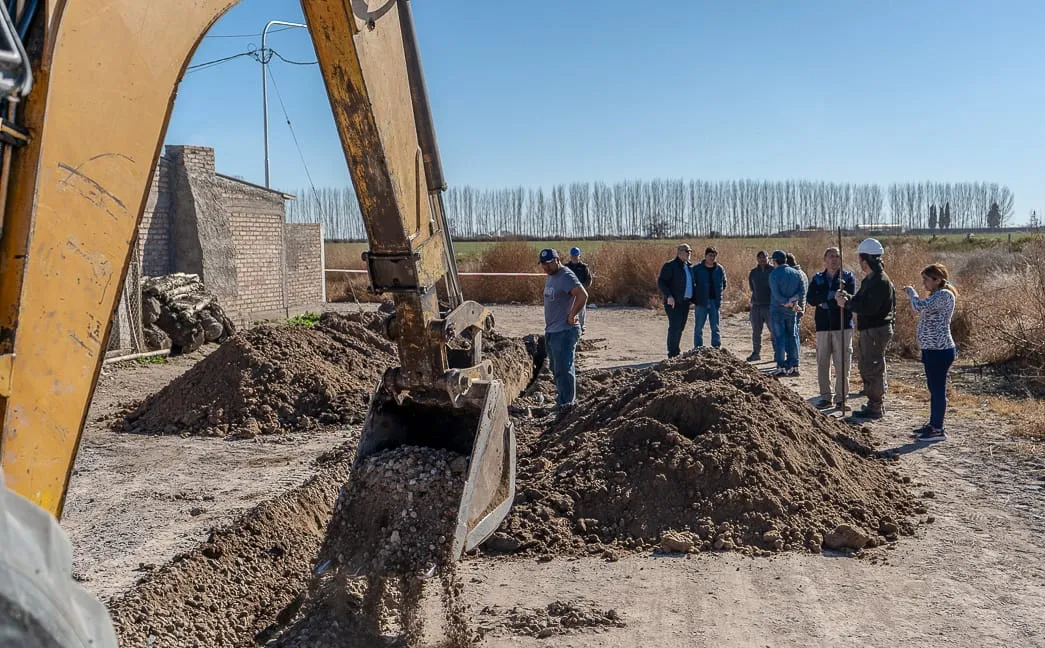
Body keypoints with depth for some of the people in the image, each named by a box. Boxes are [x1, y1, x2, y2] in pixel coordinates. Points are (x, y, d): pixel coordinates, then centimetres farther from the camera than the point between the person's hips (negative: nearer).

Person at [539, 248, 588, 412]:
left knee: (563, 368, -9)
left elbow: (583, 296, -29)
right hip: (551, 330, 10)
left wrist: (572, 316, -22)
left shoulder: (566, 276, -17)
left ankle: (566, 403, -4)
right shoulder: (550, 276, 15)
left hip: (564, 331, -10)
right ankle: (562, 398, 29)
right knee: (556, 368, 18)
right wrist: (550, 325, 15)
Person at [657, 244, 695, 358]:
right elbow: (661, 282, -13)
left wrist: (692, 298, 14)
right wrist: (668, 296, -23)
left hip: (685, 302, 7)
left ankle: (676, 350, 21)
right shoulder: (670, 266, -8)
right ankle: (672, 353, -7)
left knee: (681, 327, 11)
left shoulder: (689, 266, 15)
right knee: (674, 326, -10)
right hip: (673, 302, -7)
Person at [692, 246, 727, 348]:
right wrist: (694, 298, 0)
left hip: (715, 302, 2)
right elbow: (691, 284, 5)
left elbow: (724, 285, 16)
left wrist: (719, 296, 8)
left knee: (715, 327, 5)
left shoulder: (720, 269, 5)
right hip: (701, 302, -2)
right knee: (699, 327, 3)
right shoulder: (697, 269, -2)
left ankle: (716, 347, 9)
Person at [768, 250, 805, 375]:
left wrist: (787, 303, -7)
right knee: (792, 337, 9)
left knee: (779, 338, -2)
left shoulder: (774, 274, -9)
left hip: (777, 310, -5)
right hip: (792, 312, 5)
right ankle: (794, 366, 9)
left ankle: (782, 367, -4)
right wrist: (792, 300, -8)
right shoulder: (796, 273, 8)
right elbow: (801, 292, 1)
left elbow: (776, 295, -15)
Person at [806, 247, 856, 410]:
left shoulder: (848, 277, 4)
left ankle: (841, 397, 6)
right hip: (823, 326, 2)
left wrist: (824, 302, -15)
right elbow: (810, 299, -4)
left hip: (843, 326, -2)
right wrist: (832, 294, -16)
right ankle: (825, 396, 11)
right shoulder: (817, 279, 11)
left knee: (842, 363, -2)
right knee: (822, 363, 4)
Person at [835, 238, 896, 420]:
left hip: (877, 330, -11)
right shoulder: (869, 279, 14)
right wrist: (847, 297, -1)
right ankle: (874, 403, 30)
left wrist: (847, 303, -17)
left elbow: (869, 307, -26)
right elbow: (861, 300, 16)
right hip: (868, 330, 11)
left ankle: (875, 408, 4)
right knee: (866, 367, 19)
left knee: (874, 369, -4)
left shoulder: (880, 281, -19)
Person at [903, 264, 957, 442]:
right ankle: (933, 424, 29)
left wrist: (911, 292, -12)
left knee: (938, 389, -3)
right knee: (934, 389, 18)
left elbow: (919, 306, -26)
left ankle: (938, 430, 4)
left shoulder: (944, 295, -16)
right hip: (933, 349, 11)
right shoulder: (937, 295, 16)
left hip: (939, 351, -11)